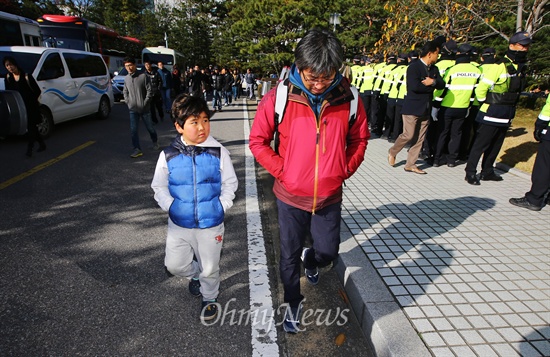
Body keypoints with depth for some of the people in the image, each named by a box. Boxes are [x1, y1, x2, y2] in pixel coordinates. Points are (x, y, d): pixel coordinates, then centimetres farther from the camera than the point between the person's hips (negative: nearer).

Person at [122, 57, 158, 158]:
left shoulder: (143, 76, -9)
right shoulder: (126, 78, 5)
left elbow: (149, 90, -10)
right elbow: (125, 92, 17)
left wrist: (145, 103, -12)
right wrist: (127, 101, 4)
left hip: (144, 109, -3)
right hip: (132, 109, 3)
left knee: (150, 127, 11)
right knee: (133, 130, -3)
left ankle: (155, 142, 37)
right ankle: (137, 149, 3)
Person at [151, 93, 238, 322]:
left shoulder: (218, 153, -10)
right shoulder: (168, 156, -7)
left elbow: (230, 184, -2)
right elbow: (159, 187, 4)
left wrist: (222, 207, -11)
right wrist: (170, 207, -9)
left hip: (211, 224, -1)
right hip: (179, 225, 2)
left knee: (209, 268, 14)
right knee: (174, 266, 10)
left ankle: (210, 297, 45)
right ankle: (195, 274, 45)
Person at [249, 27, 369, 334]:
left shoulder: (348, 98, -9)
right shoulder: (278, 98, -15)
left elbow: (359, 139, 6)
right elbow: (258, 141, -5)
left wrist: (344, 171, -4)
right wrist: (281, 171, -11)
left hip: (330, 197, 2)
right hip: (290, 196, -1)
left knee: (328, 253, 16)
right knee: (290, 255, 14)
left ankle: (311, 259, 54)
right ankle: (293, 302, 42)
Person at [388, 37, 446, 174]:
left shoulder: (434, 69, 14)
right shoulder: (414, 66, -10)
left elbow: (442, 85, 3)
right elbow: (414, 86, -23)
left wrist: (433, 81, -18)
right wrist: (431, 86, -9)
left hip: (425, 109, 7)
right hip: (412, 107, -7)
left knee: (419, 139, 6)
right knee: (408, 135, -8)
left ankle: (410, 164, 12)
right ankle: (392, 152, 18)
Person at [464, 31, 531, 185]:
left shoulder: (522, 67, 11)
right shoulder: (500, 66, -16)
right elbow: (481, 88, -17)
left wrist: (510, 108, 17)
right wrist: (486, 103, -5)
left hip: (507, 114, 8)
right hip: (492, 113, -8)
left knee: (496, 145, 13)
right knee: (481, 143, -4)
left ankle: (487, 172, 24)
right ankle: (470, 172, 4)